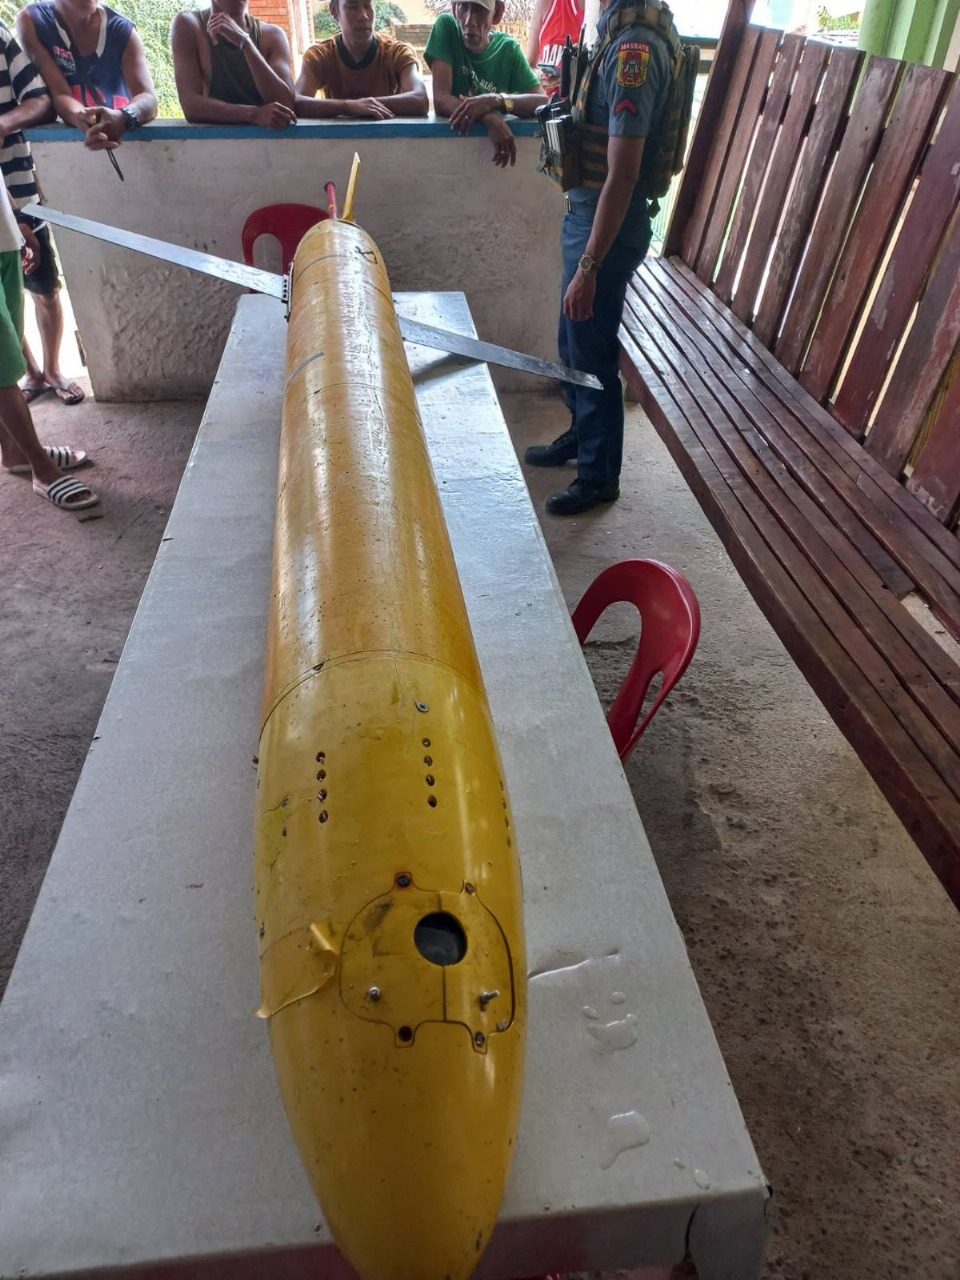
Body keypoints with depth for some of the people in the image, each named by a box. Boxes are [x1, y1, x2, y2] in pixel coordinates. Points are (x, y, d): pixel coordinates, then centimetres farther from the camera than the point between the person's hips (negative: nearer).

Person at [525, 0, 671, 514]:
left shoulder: (634, 51, -22)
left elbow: (622, 174, -26)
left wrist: (588, 266, -27)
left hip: (607, 226, -10)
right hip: (586, 215, 10)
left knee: (592, 353, 1)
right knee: (572, 341, 21)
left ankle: (599, 476, 17)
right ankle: (580, 434, 42)